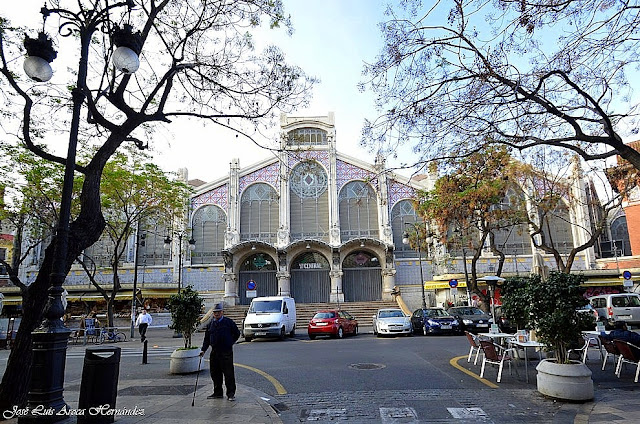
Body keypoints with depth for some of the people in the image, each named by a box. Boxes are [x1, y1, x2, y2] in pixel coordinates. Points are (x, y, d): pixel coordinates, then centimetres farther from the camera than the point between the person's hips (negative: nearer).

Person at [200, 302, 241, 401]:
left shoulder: (228, 322, -2)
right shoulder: (211, 324, 11)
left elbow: (237, 333, 6)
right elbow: (207, 338, 15)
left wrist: (230, 343, 3)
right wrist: (203, 350, 7)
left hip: (226, 352, -5)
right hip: (214, 352, 5)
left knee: (228, 373, -4)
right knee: (215, 373, 11)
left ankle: (231, 393, 6)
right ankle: (218, 393, 25)